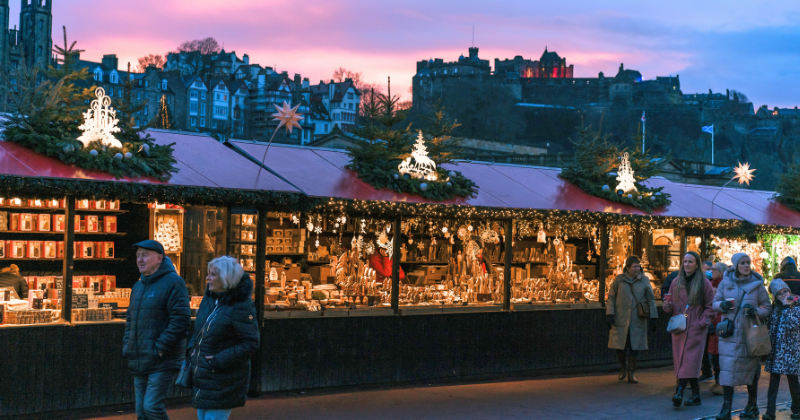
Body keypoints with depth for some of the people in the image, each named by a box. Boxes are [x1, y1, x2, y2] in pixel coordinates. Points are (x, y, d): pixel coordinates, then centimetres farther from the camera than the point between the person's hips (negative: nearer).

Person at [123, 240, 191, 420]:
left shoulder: (173, 282, -9)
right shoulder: (138, 286, 17)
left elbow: (180, 320, -17)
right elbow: (130, 319, 25)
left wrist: (160, 348, -19)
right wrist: (127, 345, 10)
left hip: (163, 362, -8)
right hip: (140, 362, 8)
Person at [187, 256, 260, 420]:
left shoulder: (242, 307, -18)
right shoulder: (209, 298, 6)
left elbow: (250, 344, -20)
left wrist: (219, 360, -21)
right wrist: (192, 348, 4)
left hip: (223, 381, -8)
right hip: (203, 376, 8)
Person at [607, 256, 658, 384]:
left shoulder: (644, 281, 4)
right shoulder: (619, 279, 1)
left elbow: (651, 300, 8)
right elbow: (611, 297, 5)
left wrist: (653, 318, 3)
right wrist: (610, 314, -4)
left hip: (637, 321, 0)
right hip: (620, 320, 0)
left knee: (634, 347, 1)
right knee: (619, 347, 0)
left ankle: (631, 373, 15)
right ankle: (623, 367, 28)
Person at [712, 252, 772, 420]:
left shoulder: (757, 284, 1)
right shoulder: (726, 283, 4)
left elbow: (767, 308, 5)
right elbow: (715, 302, 12)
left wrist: (756, 311, -16)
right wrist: (722, 305, -11)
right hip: (729, 333, 1)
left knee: (751, 370, 7)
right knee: (727, 369, -4)